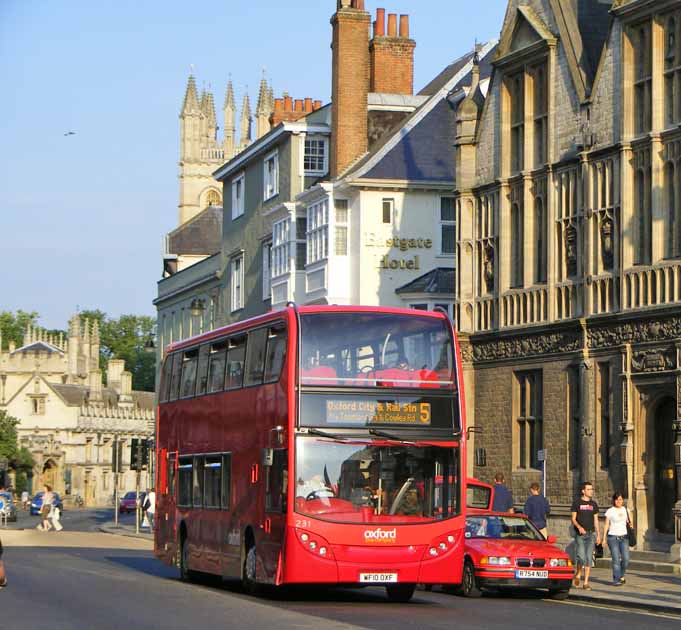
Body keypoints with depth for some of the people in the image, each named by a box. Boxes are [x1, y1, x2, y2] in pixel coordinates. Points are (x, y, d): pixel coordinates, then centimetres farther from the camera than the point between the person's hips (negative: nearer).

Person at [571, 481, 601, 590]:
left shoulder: (593, 504, 12)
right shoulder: (577, 503, 1)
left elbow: (596, 521, 15)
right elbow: (573, 519, -2)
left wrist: (598, 535, 9)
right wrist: (579, 527, -21)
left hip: (591, 534, 3)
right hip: (580, 535, -3)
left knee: (589, 559, -2)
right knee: (581, 557, -14)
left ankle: (586, 583, 1)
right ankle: (578, 574, 15)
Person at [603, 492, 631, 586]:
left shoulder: (626, 510, 10)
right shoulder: (610, 511, 0)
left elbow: (629, 522, 16)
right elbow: (606, 525, 2)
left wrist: (630, 524, -8)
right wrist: (604, 538, -3)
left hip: (624, 537, 3)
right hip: (613, 537, -3)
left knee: (626, 559, -7)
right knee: (616, 559, -9)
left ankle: (621, 575, 19)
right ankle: (616, 580, -1)